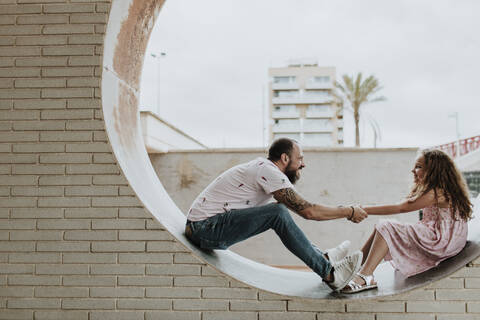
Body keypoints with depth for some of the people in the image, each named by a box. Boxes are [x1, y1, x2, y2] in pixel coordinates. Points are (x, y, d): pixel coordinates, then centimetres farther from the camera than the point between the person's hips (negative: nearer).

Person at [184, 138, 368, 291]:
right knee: (278, 213, -22)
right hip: (206, 228, -10)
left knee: (277, 213, 12)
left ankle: (322, 257, 15)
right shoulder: (268, 171, -15)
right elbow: (308, 211, -18)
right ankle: (329, 274, -16)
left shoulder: (262, 166, 14)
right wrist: (349, 212, -7)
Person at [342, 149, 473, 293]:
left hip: (441, 241, -10)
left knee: (385, 228, -20)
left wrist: (365, 210, -20)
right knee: (381, 227, -1)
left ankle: (365, 277, -25)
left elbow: (401, 208, -21)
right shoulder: (434, 189, 15)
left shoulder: (437, 192, -18)